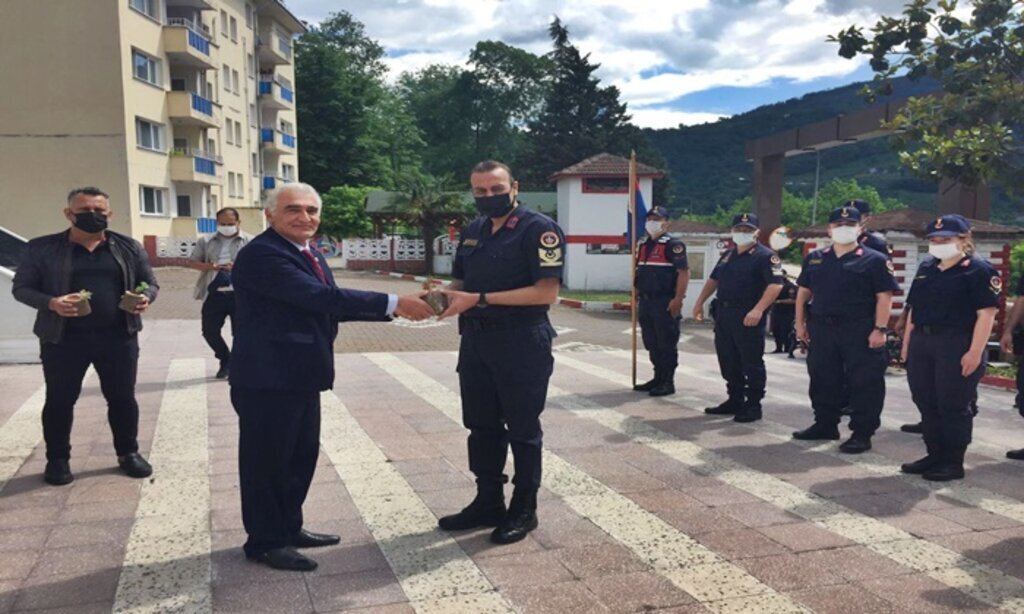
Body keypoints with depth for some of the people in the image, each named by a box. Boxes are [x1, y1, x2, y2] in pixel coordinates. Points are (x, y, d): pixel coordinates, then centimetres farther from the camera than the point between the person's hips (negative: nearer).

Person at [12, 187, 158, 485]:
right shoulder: (43, 248, 0)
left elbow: (150, 282, 11)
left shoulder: (129, 247, 6)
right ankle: (57, 459, 24)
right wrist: (51, 303, -17)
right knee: (59, 400, 8)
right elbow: (21, 287, 2)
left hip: (118, 337, 1)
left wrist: (146, 297, -12)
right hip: (63, 338, -1)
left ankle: (128, 453, 25)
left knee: (123, 397, 9)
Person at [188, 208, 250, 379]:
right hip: (214, 294, 3)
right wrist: (211, 266, -11)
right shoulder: (206, 241, 11)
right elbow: (194, 262, 10)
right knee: (209, 331, 5)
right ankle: (225, 359, 27)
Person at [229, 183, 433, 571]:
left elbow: (329, 304, 12)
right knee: (267, 460, 4)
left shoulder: (309, 254, 13)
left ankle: (289, 527, 34)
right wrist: (393, 303, -28)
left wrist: (393, 309, 0)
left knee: (302, 454, 19)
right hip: (268, 377, -10)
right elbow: (320, 296, -28)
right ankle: (264, 541, 19)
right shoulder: (261, 254, -19)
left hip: (300, 374, 10)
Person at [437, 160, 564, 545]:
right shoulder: (472, 232, 11)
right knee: (481, 426, 15)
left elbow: (546, 293, -20)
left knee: (522, 429, 6)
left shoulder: (539, 229, -12)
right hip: (475, 343, 7)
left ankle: (524, 510, 21)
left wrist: (479, 299, -23)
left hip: (522, 345, -7)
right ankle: (488, 502, 30)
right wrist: (443, 294, -6)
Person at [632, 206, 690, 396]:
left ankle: (668, 382, 5)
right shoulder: (644, 246, 16)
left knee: (667, 343, -2)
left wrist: (678, 300, -22)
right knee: (651, 343, 13)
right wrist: (638, 297, 18)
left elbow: (684, 272, -16)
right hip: (646, 302, 8)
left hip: (664, 303, -8)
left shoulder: (673, 245, -9)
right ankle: (658, 378, 24)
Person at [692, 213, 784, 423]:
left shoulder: (765, 256, -8)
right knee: (728, 362, 12)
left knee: (752, 364, -1)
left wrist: (758, 310, -29)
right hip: (724, 315, 8)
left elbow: (775, 285, -19)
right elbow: (714, 279, 25)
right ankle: (735, 400, 23)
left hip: (748, 318, -8)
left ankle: (753, 405, 7)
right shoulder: (728, 255, 17)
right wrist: (700, 302, 18)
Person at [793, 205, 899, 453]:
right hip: (821, 328, 5)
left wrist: (880, 329, -14)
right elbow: (804, 292, 15)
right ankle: (825, 425, 25)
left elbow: (884, 297, -7)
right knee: (822, 380, 12)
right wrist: (800, 323, 9)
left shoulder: (874, 260, -3)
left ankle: (862, 434, 6)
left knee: (863, 383, -2)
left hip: (860, 330, -5)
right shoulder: (814, 258, 12)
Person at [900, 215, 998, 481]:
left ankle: (954, 462, 10)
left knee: (953, 406, -1)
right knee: (926, 403, 10)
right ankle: (935, 455, 23)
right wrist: (907, 342, 13)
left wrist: (975, 352, -19)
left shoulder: (979, 270, -6)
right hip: (921, 344, 7)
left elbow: (986, 313, -12)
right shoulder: (925, 268, 16)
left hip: (957, 346, -7)